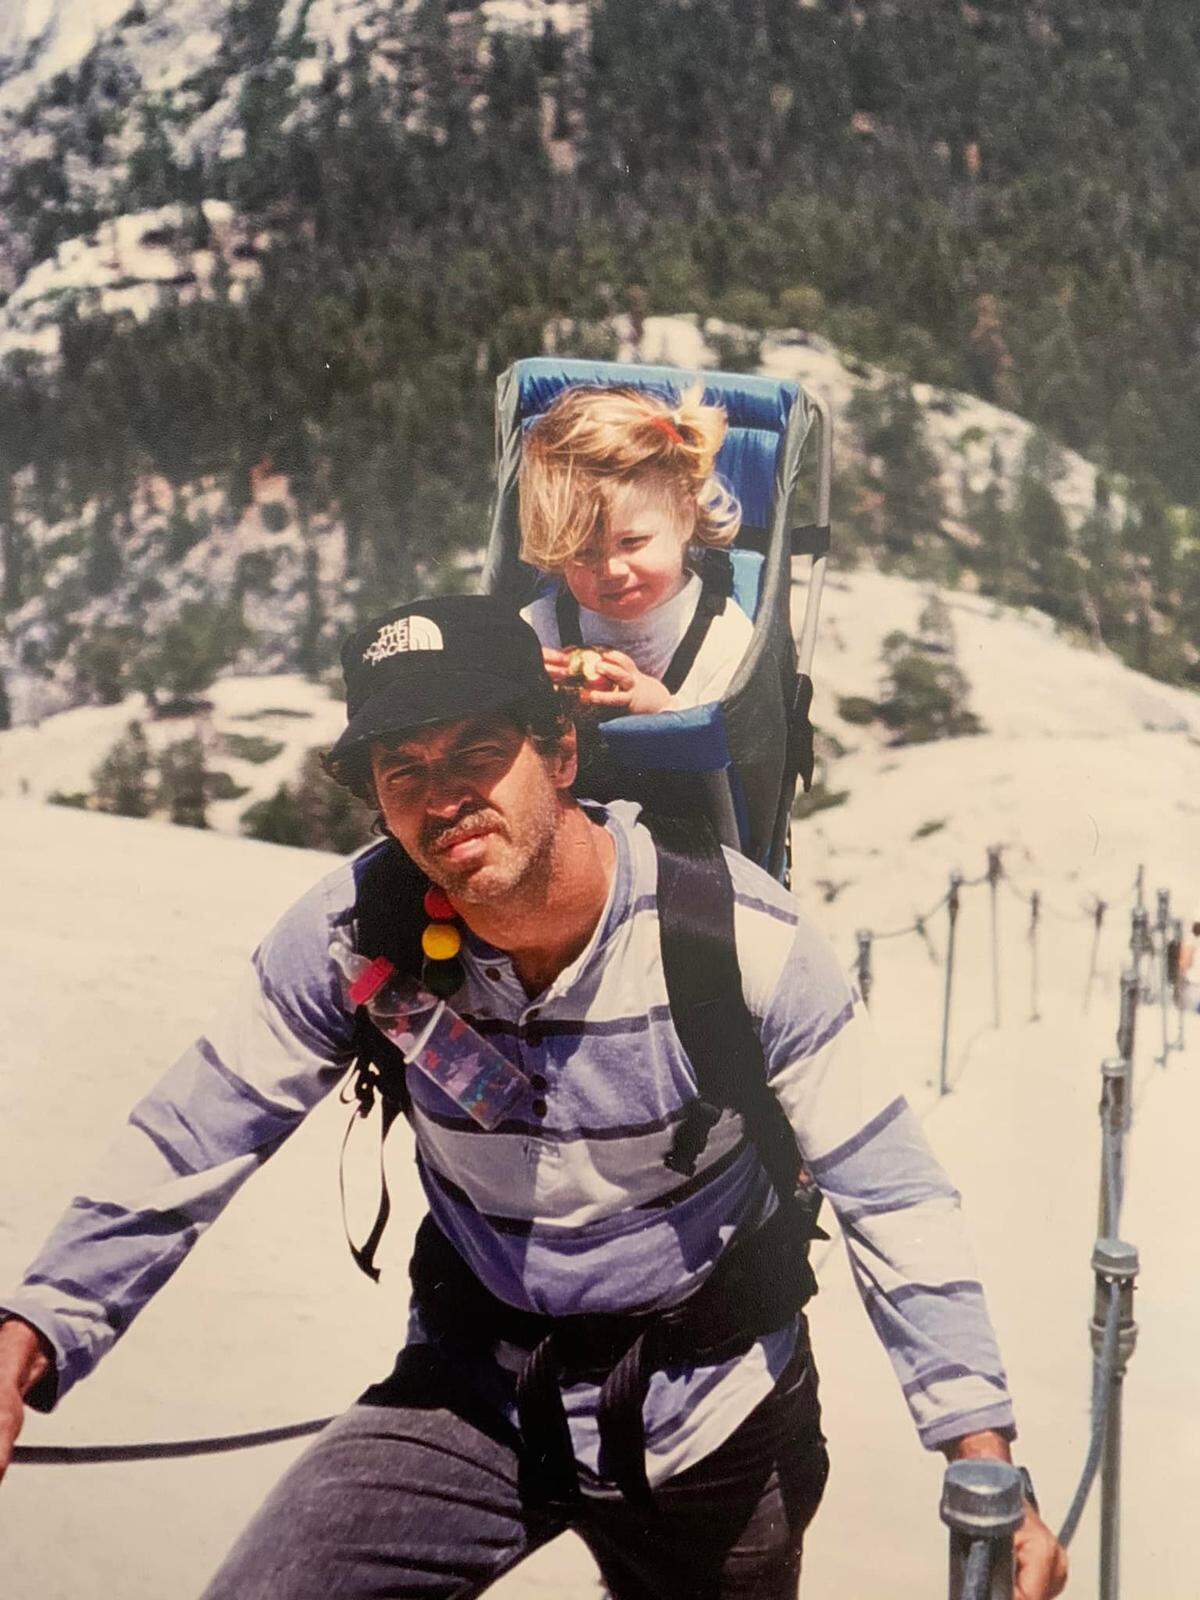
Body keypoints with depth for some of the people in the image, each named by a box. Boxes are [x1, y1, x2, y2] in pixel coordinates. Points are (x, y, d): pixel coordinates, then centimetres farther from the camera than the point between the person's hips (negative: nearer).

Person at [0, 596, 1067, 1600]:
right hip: (474, 1394, 1)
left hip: (713, 1415, 0)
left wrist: (989, 1464, -22)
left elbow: (889, 1194, -17)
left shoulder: (743, 934, -23)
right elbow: (185, 1149, -9)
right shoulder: (350, 937, -18)